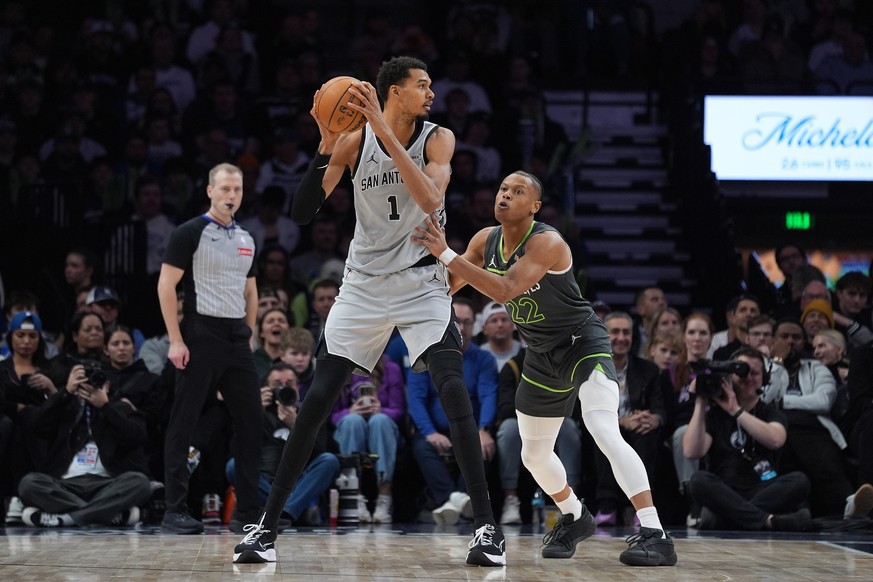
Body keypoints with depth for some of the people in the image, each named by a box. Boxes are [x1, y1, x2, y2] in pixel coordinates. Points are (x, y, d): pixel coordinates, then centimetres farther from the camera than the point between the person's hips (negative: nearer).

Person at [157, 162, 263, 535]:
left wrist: (250, 334, 14)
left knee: (250, 421, 3)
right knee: (183, 423, -3)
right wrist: (175, 341, -14)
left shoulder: (246, 239, 16)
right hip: (201, 337, -7)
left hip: (238, 340, 7)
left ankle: (247, 511, 9)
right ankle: (175, 511, 1)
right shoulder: (190, 233, -5)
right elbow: (166, 286, -9)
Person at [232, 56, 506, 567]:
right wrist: (326, 145, -22)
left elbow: (431, 200, -26)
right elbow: (302, 213, -9)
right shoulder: (353, 141, -4)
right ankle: (267, 524, 7)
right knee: (317, 400, -2)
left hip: (422, 285, -1)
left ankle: (486, 525, -13)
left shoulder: (438, 138, -7)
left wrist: (385, 132, -29)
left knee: (455, 392, -19)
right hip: (365, 285, 1)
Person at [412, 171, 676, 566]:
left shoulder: (546, 243, -25)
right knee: (534, 455, 16)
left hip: (583, 343, -8)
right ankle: (575, 518, 43)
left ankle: (654, 535, -32)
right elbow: (450, 285, 13)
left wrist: (446, 254, -41)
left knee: (605, 433, -28)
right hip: (542, 356, 8)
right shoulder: (486, 241, -3)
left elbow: (504, 291, -39)